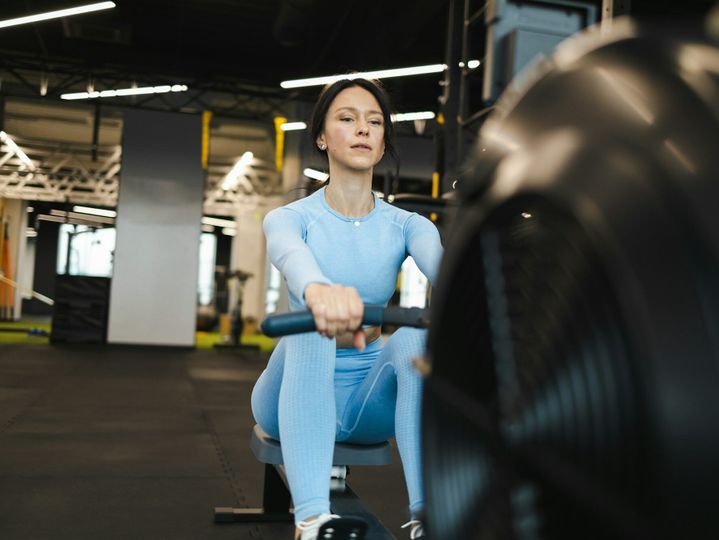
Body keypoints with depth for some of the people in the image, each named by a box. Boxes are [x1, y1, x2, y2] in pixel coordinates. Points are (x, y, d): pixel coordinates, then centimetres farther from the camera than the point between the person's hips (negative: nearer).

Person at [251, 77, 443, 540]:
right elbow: (291, 256, -35)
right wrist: (318, 291, -61)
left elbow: (440, 258, -26)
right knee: (310, 326, -34)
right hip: (298, 395, -2)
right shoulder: (291, 218, -8)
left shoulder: (405, 224, -1)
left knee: (417, 335, -29)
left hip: (371, 399, 2)